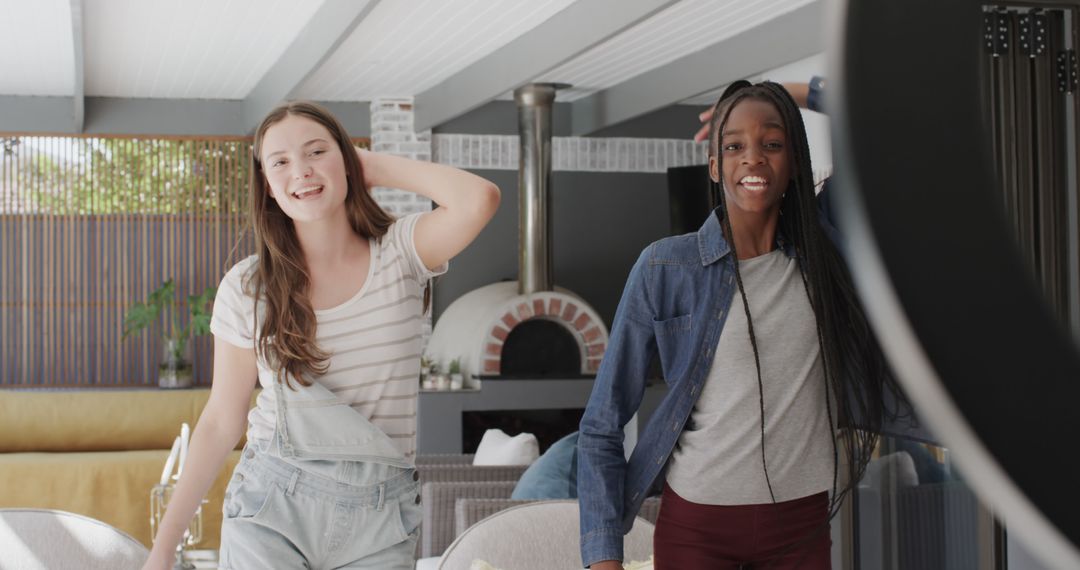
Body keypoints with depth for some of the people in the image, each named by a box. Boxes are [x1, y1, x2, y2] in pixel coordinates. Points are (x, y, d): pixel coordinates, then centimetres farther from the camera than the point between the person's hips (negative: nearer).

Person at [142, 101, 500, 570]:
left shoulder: (400, 253, -3)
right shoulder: (247, 288, -1)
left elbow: (479, 200, -24)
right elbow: (221, 422, 4)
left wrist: (379, 167, -8)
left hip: (381, 518, 0)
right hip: (273, 503, 0)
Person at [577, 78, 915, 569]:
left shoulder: (822, 242, 1)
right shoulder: (665, 267, -7)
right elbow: (601, 427, -4)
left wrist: (803, 94, 3)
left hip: (802, 523, 2)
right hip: (696, 525, -2)